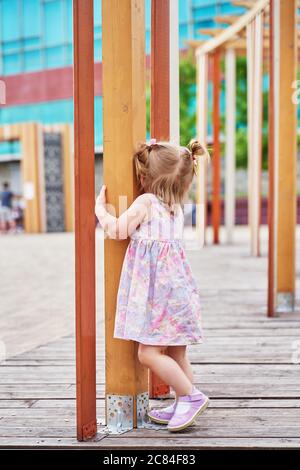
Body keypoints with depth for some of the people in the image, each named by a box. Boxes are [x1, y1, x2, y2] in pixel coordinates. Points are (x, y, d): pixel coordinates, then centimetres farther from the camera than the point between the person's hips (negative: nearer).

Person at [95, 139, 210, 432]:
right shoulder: (176, 207, 15)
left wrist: (100, 207, 4)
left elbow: (116, 230, -11)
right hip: (177, 286, 9)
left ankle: (191, 396, -3)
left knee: (149, 353, -7)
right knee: (175, 354, 14)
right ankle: (183, 406, 19)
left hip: (159, 289, -9)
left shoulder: (145, 202, -9)